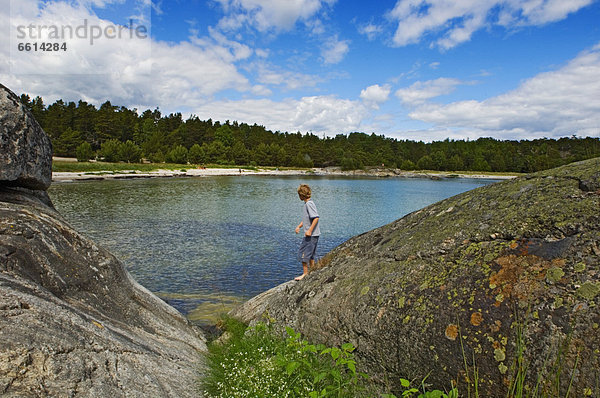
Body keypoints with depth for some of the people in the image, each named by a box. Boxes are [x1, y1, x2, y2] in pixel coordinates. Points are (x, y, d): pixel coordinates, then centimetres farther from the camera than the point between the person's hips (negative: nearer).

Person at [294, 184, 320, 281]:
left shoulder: (309, 204, -16)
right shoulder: (306, 204, 15)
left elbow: (316, 218, -23)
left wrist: (310, 230, -24)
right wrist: (299, 226, 16)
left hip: (311, 235, -10)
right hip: (313, 235, 10)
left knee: (303, 254, -5)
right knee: (310, 255, 16)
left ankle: (305, 274, 3)